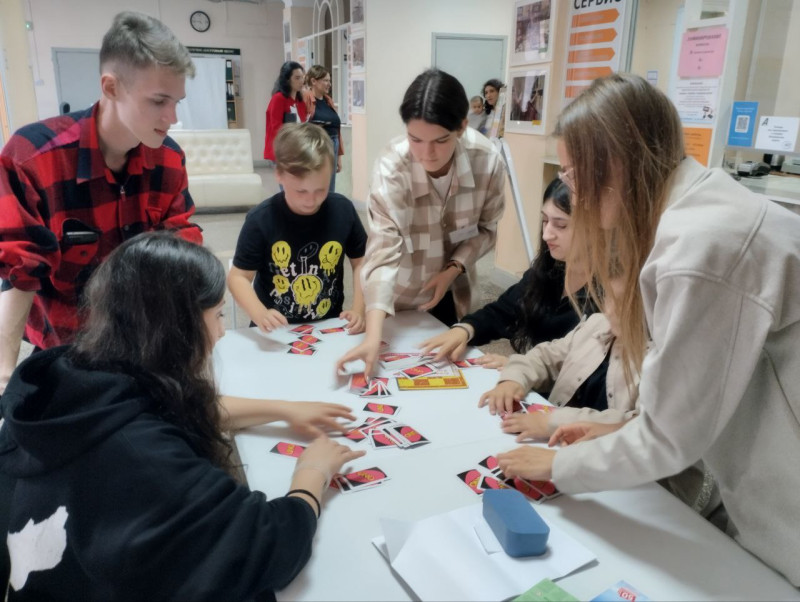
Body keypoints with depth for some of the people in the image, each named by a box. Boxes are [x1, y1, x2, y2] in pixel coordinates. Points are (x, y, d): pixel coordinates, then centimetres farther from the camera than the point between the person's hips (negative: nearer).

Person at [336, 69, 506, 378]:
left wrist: (453, 270, -22)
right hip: (400, 293, -3)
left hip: (451, 289, 3)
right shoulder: (391, 168, -33)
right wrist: (374, 335, -50)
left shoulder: (488, 161, -24)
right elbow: (382, 252, -40)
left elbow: (486, 228, -7)